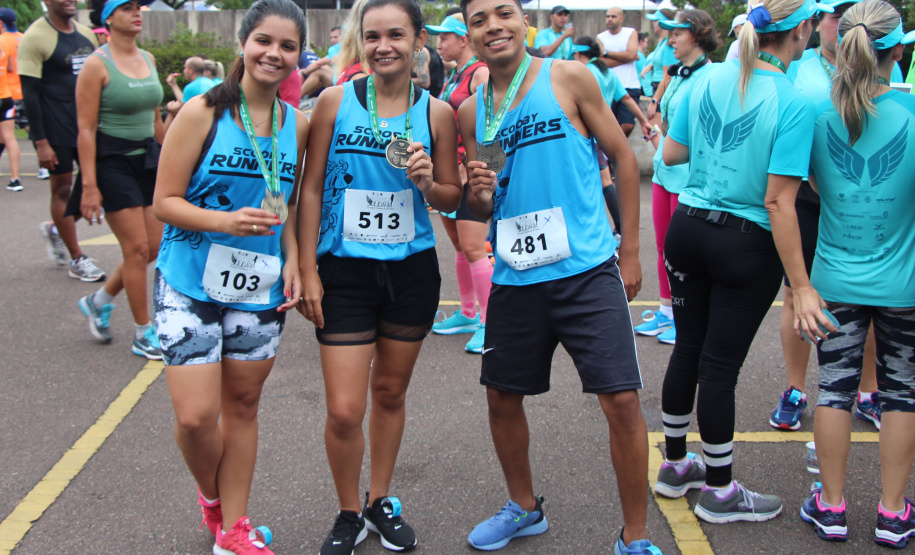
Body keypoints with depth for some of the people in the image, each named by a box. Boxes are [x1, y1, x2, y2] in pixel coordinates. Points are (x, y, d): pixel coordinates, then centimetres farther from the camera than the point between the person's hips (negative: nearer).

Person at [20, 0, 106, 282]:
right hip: (56, 128, -6)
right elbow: (30, 94, -12)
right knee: (62, 188, 2)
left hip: (87, 124, 7)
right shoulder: (35, 37, -10)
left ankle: (55, 229, 28)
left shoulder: (86, 33, 11)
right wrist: (41, 142, -16)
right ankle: (77, 260, 11)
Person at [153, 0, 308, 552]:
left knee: (243, 406, 13)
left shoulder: (298, 124, 4)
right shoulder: (202, 113, -8)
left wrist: (293, 261, 0)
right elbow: (166, 202, -9)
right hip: (191, 284, -3)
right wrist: (227, 221, -25)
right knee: (196, 416, -7)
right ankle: (211, 496, 26)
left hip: (260, 289, 4)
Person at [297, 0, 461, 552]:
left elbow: (453, 198, 8)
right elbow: (311, 189, 0)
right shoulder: (335, 100, -3)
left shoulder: (437, 112, 1)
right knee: (344, 410, -4)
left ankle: (381, 501, 36)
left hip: (412, 269, 2)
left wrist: (427, 183, -14)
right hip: (345, 271, -2)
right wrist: (307, 270, -5)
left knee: (390, 392, 16)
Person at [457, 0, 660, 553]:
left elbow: (625, 158, 1)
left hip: (588, 272, -4)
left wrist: (630, 252, -1)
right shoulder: (471, 112, 8)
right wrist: (479, 192, -9)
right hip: (515, 278, 5)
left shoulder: (569, 78, -3)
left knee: (622, 400, -8)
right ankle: (524, 507, 39)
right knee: (502, 397, 14)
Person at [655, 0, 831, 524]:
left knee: (687, 349, 18)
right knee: (720, 364, 4)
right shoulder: (794, 102, -17)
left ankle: (675, 465, 34)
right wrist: (801, 285, -16)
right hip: (746, 247, -5)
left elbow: (671, 153, 8)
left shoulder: (709, 80, -1)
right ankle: (720, 491, 22)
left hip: (687, 228, 6)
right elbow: (778, 201, -20)